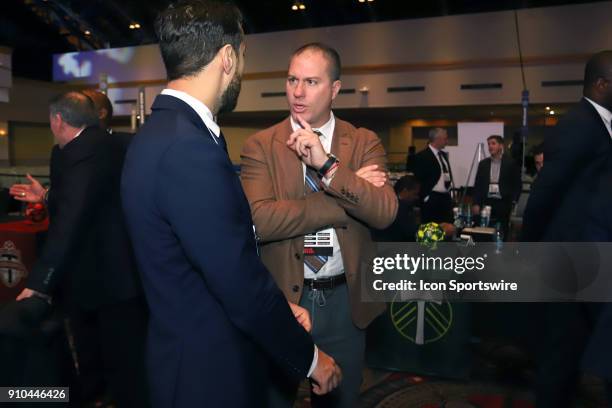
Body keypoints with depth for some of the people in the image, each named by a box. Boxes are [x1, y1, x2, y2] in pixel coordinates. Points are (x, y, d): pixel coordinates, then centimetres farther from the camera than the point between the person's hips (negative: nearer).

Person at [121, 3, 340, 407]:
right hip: (211, 369, -9)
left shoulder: (163, 131, 3)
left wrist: (278, 307, 5)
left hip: (191, 350, 9)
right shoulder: (189, 148, -28)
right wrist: (309, 357, -10)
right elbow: (242, 285, -24)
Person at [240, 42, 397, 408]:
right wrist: (348, 193, -20)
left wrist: (328, 164, -25)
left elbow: (385, 213, -15)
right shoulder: (260, 146, -6)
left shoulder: (365, 143, -2)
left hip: (345, 301, 2)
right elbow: (259, 220, -22)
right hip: (282, 299, -1)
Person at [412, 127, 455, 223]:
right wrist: (426, 197, -13)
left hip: (446, 197, 8)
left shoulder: (444, 154, 15)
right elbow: (419, 179, -13)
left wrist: (450, 188, 16)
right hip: (432, 199, -8)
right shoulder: (422, 156, -11)